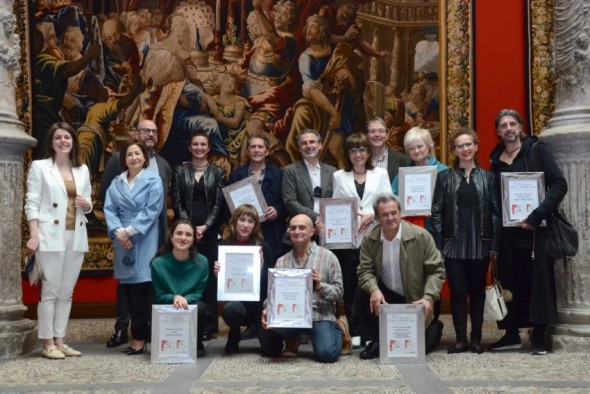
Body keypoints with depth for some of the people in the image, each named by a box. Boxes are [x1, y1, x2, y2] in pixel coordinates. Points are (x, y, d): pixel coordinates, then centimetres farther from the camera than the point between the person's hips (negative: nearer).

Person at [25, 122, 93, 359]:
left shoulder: (82, 170, 14)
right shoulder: (40, 167, 1)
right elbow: (32, 204, -5)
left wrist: (86, 204, -5)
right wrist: (34, 235, -15)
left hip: (76, 237, 5)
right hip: (51, 237, -5)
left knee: (67, 292, 7)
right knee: (50, 290, -5)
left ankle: (59, 341, 13)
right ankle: (48, 343, 1)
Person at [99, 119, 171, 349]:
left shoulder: (162, 164, 13)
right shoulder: (119, 159, 0)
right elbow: (105, 194, -1)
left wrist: (164, 221, 2)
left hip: (156, 230, 3)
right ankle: (121, 329, 6)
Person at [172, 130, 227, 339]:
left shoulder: (218, 172, 7)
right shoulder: (180, 171, 8)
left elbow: (219, 203, 1)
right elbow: (176, 202, 2)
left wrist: (205, 226, -12)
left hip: (209, 230, 0)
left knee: (209, 275, -1)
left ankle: (208, 325, 4)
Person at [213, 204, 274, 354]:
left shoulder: (263, 246, -2)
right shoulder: (223, 245, 0)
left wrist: (261, 267, -22)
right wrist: (217, 273, -19)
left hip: (257, 301, 1)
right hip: (232, 298, -1)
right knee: (230, 309, -37)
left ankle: (256, 325, 23)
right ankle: (234, 336, -1)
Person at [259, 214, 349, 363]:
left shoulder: (328, 257, 1)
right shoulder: (282, 261, 11)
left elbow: (338, 291, 0)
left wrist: (320, 286, -20)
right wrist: (267, 310, -16)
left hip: (320, 315, -3)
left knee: (327, 353, -25)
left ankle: (336, 329, 11)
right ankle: (293, 338, 15)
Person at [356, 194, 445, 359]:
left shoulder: (421, 236, -17)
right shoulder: (369, 239, -9)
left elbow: (436, 270, -14)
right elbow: (365, 270, -10)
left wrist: (429, 297, -28)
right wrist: (374, 290, -32)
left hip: (413, 300, -3)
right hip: (385, 294, 3)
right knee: (362, 293, -25)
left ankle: (434, 327, 30)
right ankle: (376, 341, -5)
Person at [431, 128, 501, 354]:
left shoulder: (488, 177, 6)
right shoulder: (445, 177, 4)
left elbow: (496, 211, 4)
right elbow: (436, 211, 1)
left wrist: (495, 244, -3)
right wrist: (437, 244, -6)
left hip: (480, 244, 1)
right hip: (453, 244, 0)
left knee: (478, 291, 7)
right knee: (457, 292, 1)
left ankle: (476, 339, 16)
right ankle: (461, 339, 9)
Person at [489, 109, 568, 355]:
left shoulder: (537, 150, -2)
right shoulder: (496, 160, 11)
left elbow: (560, 184, -10)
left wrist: (537, 216, -19)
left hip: (535, 227, -4)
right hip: (508, 228, 4)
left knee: (538, 279, -2)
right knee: (510, 281, 7)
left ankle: (539, 336, 4)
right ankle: (511, 334, 16)